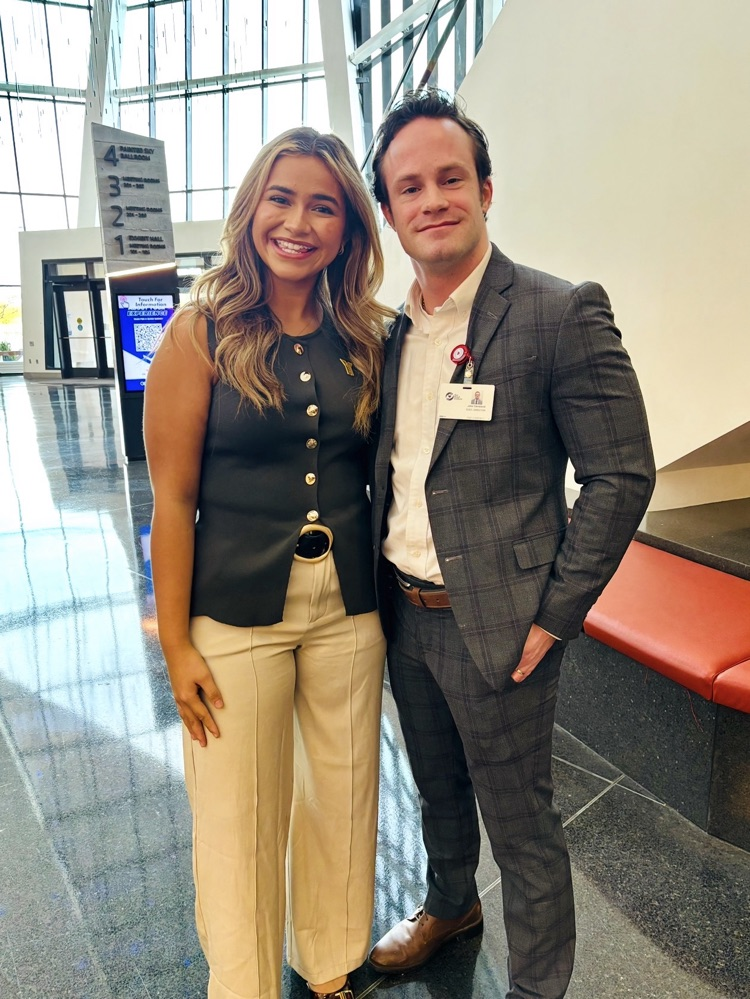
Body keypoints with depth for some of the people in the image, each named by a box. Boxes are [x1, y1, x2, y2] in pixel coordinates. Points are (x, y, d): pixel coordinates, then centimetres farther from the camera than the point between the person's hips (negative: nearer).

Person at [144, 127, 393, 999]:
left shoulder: (365, 336, 2)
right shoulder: (202, 329, -8)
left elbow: (375, 464, 8)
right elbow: (172, 498, -8)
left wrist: (391, 591, 1)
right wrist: (175, 644, -7)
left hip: (349, 607, 4)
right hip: (237, 613, -3)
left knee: (343, 794, 18)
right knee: (241, 814, 11)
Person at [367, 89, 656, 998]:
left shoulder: (563, 315, -14)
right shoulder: (393, 331, 5)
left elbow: (622, 475, -14)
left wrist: (552, 617, -14)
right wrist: (378, 589, 9)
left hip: (495, 626, -6)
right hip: (403, 615, 6)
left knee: (520, 824, 12)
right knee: (438, 790, 27)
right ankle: (449, 906, 54)